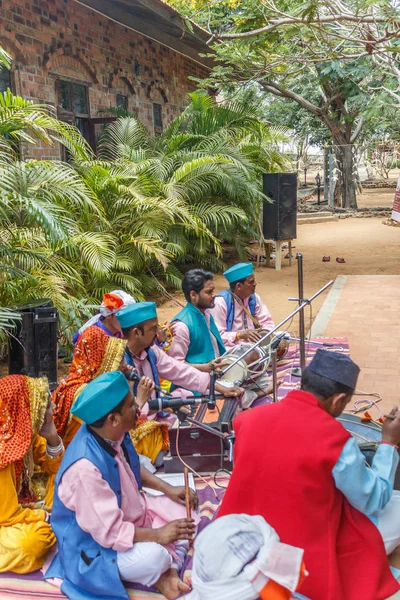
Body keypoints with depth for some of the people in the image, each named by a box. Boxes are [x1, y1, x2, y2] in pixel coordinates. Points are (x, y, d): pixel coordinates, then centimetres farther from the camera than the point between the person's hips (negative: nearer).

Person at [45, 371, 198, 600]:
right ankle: (161, 572, 0)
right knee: (153, 556, -33)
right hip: (97, 542, -9)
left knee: (186, 512, 2)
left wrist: (168, 489, -1)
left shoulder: (114, 435, -11)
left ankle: (169, 571, -6)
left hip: (131, 512, 9)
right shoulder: (86, 467, -37)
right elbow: (109, 532, -31)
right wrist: (157, 535, -21)